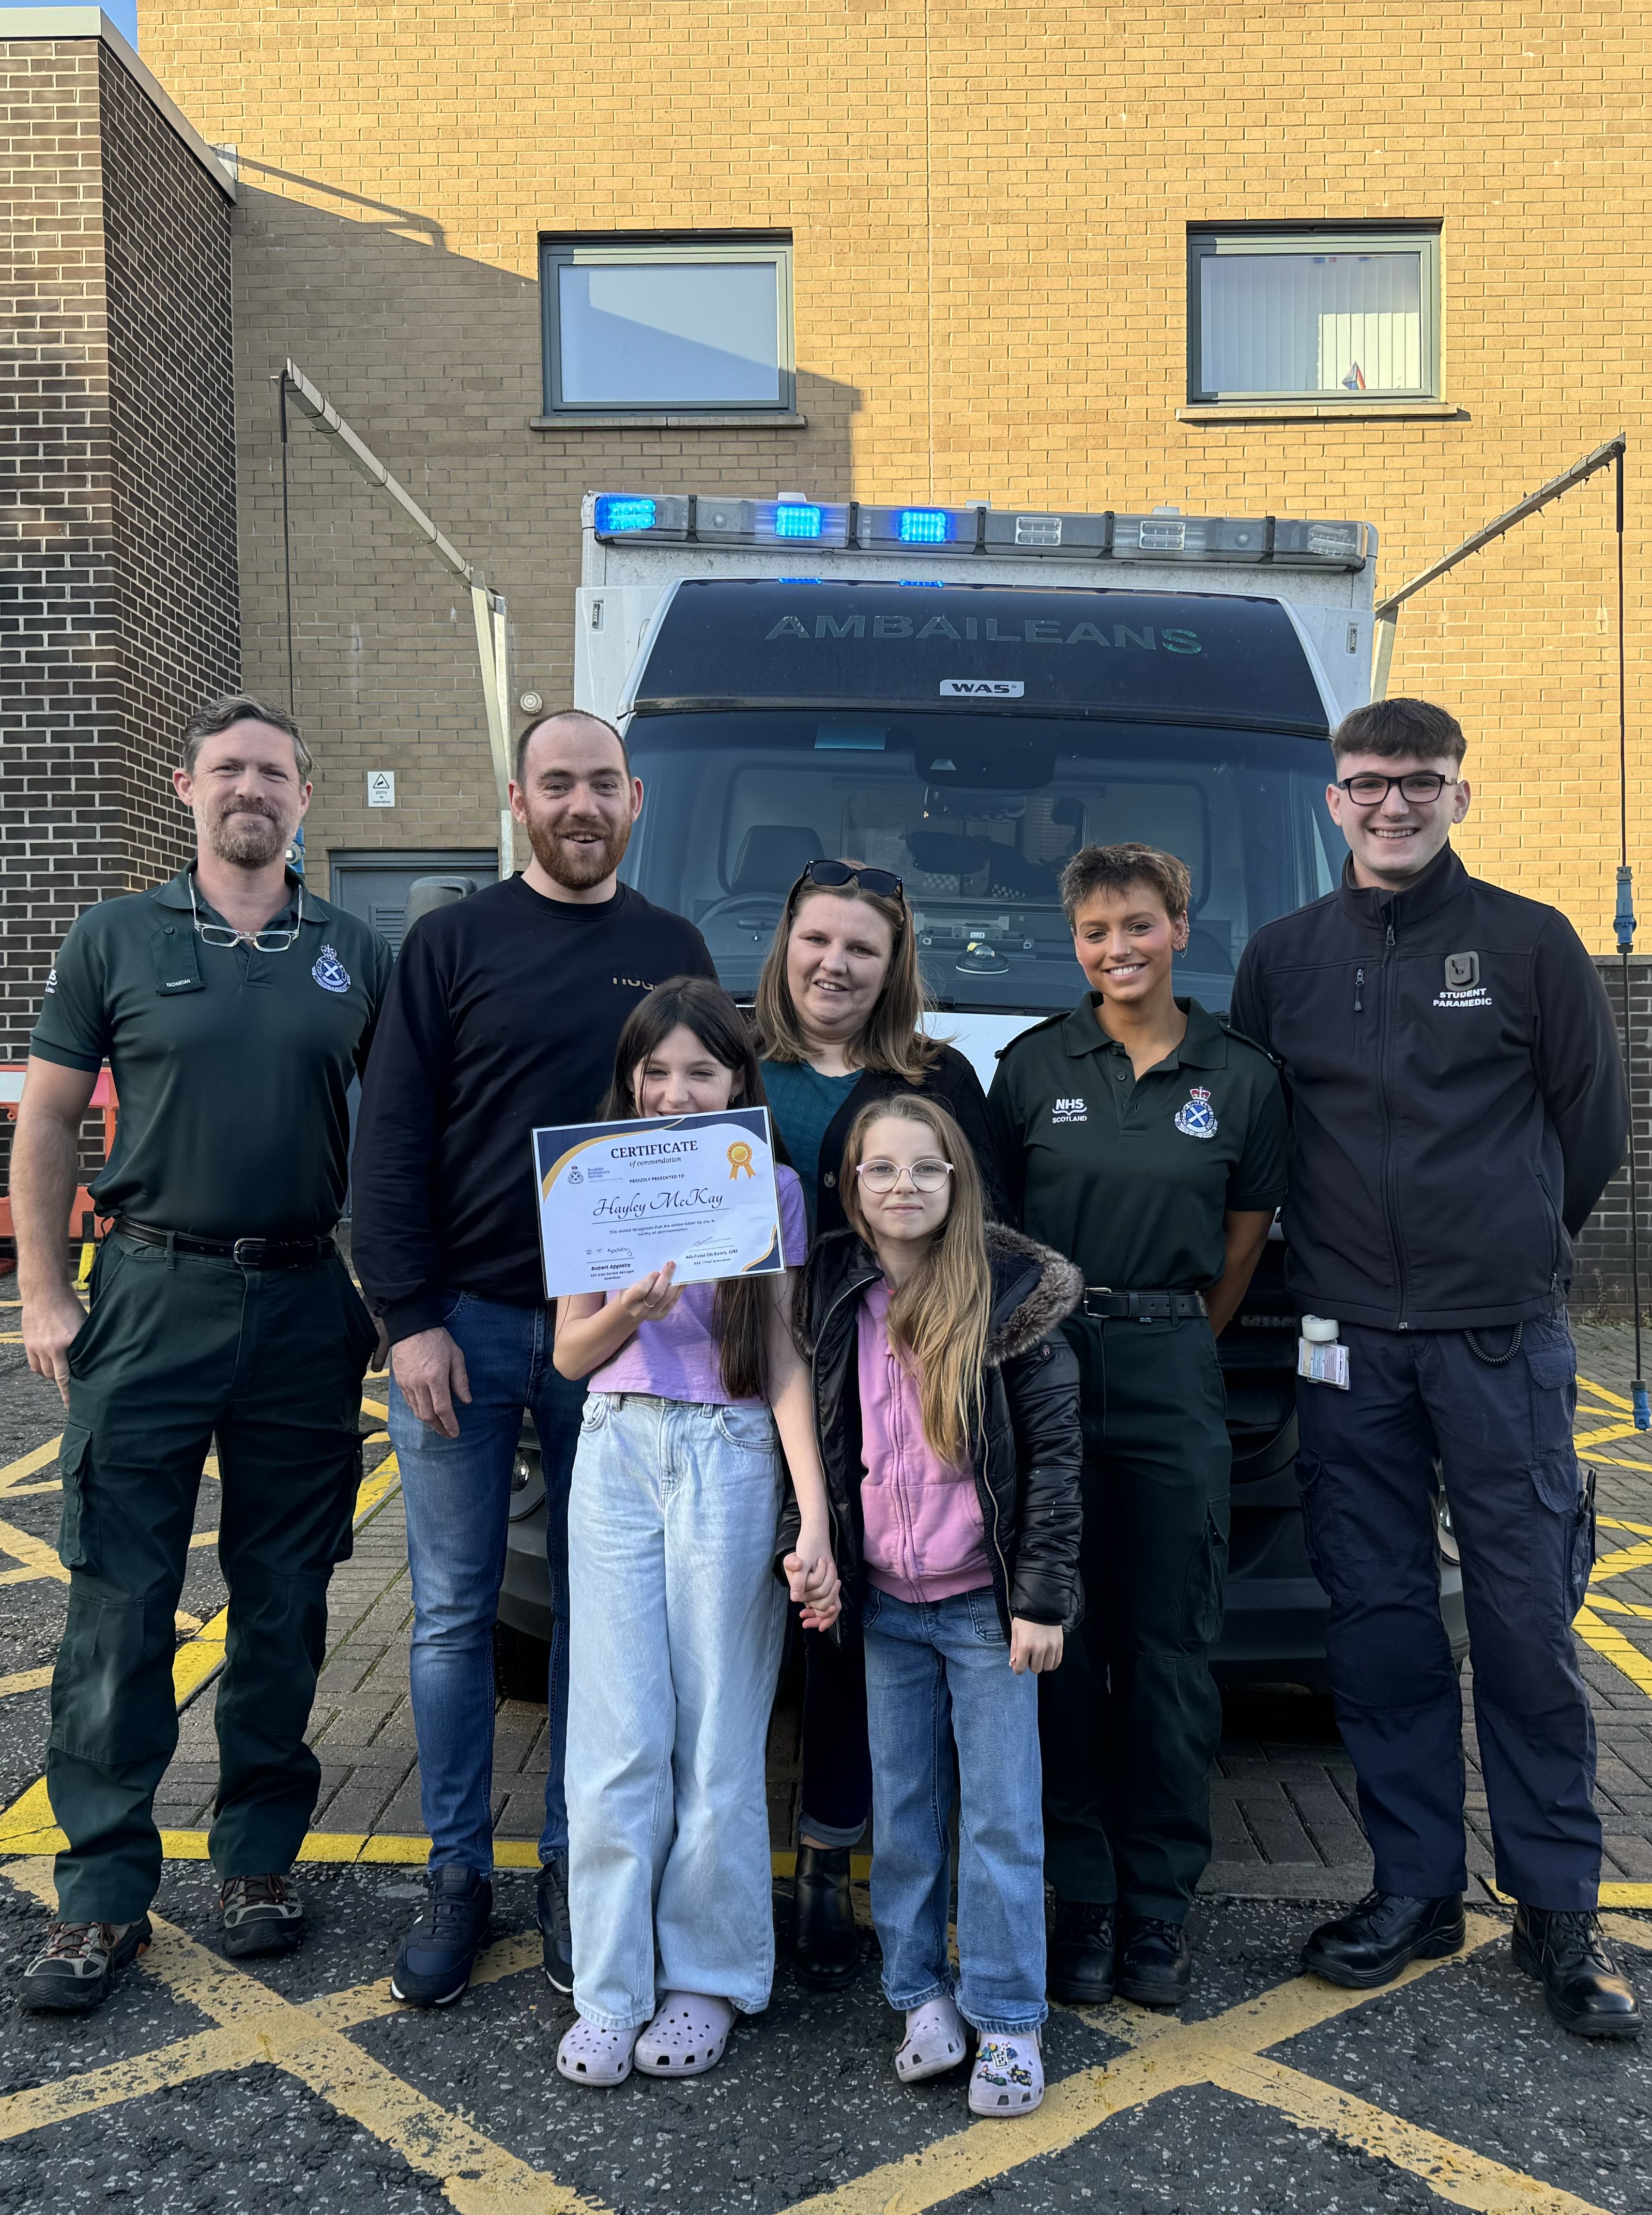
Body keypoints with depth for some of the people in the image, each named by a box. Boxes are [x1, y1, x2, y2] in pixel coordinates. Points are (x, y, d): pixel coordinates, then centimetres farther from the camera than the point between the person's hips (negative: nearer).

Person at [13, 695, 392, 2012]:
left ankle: (259, 1857, 25)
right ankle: (103, 1891, 13)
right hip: (151, 1296, -1)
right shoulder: (117, 940, 5)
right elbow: (48, 1121, 6)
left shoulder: (357, 955, 8)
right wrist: (45, 1293, -1)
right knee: (120, 1599, 1)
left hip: (305, 1303, 1)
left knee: (284, 1601, 9)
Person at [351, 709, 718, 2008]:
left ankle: (573, 1866, 24)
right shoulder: (455, 943, 2)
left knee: (597, 1610, 9)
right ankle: (459, 1875, 21)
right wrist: (411, 1319, -9)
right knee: (454, 1614, 6)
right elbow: (391, 1142, -1)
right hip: (462, 1325, -1)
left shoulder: (675, 953, 8)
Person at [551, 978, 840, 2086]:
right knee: (619, 1735, 3)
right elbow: (570, 1351, 8)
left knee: (718, 1734, 4)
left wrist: (815, 1518, -8)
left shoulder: (772, 1188, 3)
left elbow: (784, 1361, 1)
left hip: (731, 1460, -1)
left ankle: (709, 1977, 20)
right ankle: (610, 1988, 15)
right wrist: (630, 1312, -15)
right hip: (617, 1452, 1)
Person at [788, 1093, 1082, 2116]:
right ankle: (922, 1994, 29)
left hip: (987, 1604, -3)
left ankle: (1008, 2018, 19)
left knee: (1003, 1814, 4)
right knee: (903, 1807, 13)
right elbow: (811, 1443, 9)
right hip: (884, 1603, 3)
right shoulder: (833, 1297, 1)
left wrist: (1041, 1596, -11)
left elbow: (1056, 1452, -9)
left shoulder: (1014, 1293, -10)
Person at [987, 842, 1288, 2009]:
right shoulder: (1034, 1065, 4)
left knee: (1169, 1645, 5)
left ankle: (1159, 1901, 19)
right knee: (1062, 1641, 4)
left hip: (1174, 1381, 0)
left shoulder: (1242, 1077, 5)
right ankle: (1084, 1895, 18)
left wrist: (1169, 1343, 9)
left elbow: (1242, 1247, 11)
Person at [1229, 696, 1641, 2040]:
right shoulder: (1282, 959, 9)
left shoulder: (1530, 943, 3)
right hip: (1349, 1342, 2)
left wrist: (1510, 1249, 10)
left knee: (1528, 1622, 2)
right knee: (1379, 1620, 7)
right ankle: (1416, 1890, 22)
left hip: (1502, 1338, -2)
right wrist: (1339, 1259, 9)